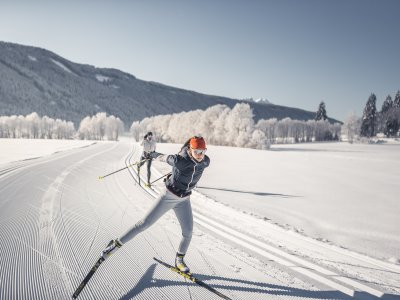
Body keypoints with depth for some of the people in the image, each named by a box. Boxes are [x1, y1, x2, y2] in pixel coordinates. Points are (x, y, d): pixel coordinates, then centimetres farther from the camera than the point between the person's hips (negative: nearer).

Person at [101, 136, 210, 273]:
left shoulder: (206, 162, -14)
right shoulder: (179, 160, -30)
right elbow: (165, 158, -10)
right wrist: (153, 155, 11)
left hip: (184, 200, 5)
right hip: (168, 195, -4)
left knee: (188, 232, 4)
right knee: (145, 223, -2)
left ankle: (179, 260, 28)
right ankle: (116, 244, 15)